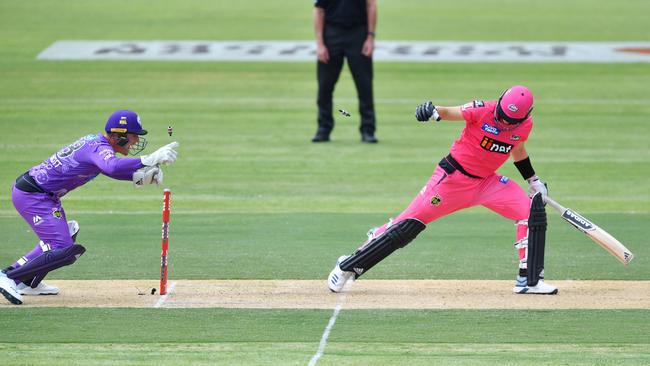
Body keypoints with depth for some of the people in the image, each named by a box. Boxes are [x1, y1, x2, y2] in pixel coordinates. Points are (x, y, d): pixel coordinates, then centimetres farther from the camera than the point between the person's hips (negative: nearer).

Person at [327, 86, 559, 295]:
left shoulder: (525, 125, -3)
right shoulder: (483, 110, -19)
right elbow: (450, 113, -25)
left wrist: (533, 181, 20)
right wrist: (433, 112, -46)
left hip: (486, 182, 5)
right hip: (453, 177, -5)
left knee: (531, 211, -12)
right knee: (409, 225, -8)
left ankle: (529, 279, -4)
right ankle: (348, 267, 2)